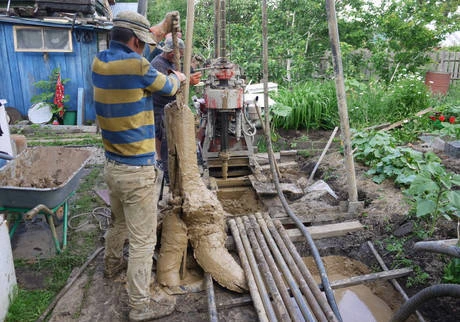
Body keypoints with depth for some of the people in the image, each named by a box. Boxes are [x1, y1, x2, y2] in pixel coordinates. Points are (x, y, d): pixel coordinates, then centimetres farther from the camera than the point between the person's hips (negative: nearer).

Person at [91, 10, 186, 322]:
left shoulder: (99, 62, 3)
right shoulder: (137, 66, -19)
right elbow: (167, 87, -1)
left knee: (119, 221, 30)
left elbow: (128, 50, 22)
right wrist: (178, 77, 22)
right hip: (136, 171, -8)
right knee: (143, 240, 3)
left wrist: (162, 29, 27)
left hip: (111, 165, 8)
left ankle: (113, 264, 53)